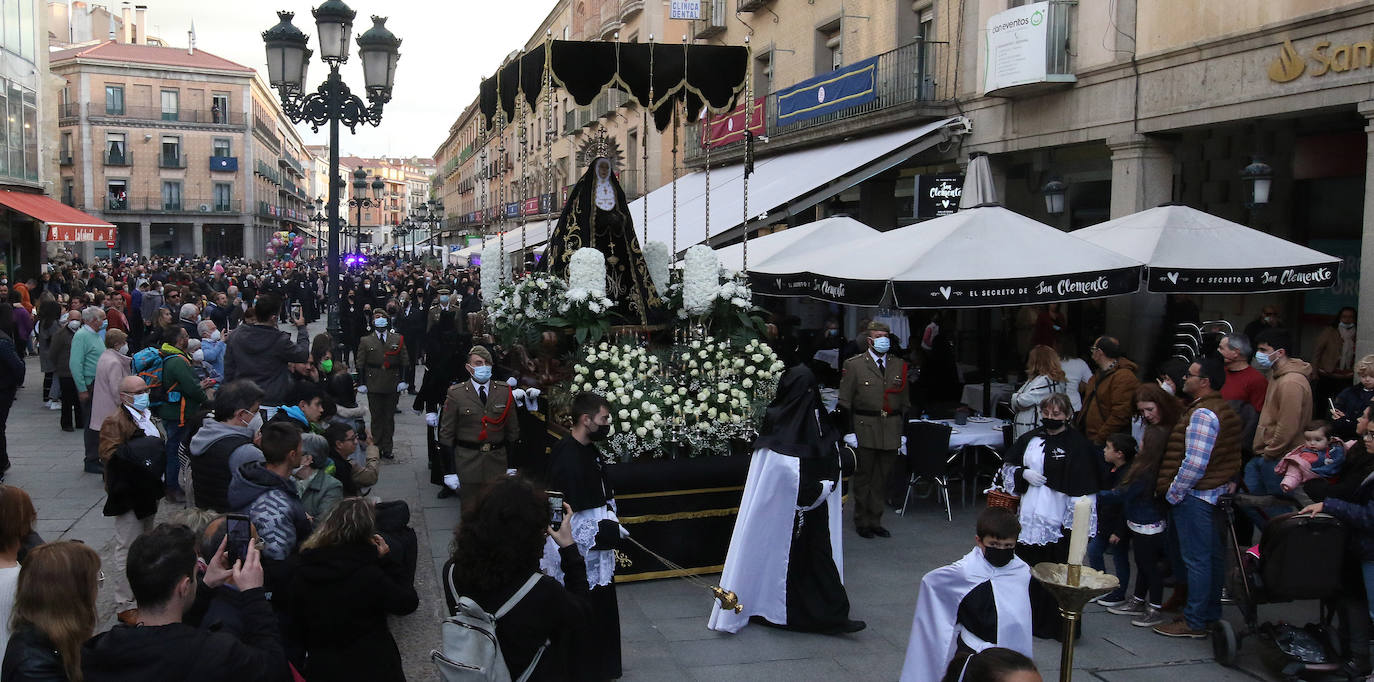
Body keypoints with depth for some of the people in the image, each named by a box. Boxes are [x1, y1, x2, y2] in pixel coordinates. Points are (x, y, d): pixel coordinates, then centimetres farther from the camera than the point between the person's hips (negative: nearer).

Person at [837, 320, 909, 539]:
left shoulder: (899, 365, 11)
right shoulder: (854, 365, 0)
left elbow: (905, 403, 15)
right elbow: (845, 402, -2)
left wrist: (903, 432, 11)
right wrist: (849, 431, -8)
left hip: (891, 432, 3)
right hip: (865, 430, -3)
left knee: (882, 478, 8)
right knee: (863, 478, 4)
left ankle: (875, 521, 20)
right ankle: (862, 523, 16)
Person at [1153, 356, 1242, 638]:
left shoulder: (1202, 413, -19)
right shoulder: (1225, 410, 14)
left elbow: (1195, 462, -25)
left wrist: (1174, 493, -14)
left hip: (1195, 495, -10)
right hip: (1216, 493, 10)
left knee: (1196, 559, -4)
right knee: (1213, 555, 15)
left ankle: (1194, 622, 2)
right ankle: (1211, 614, 25)